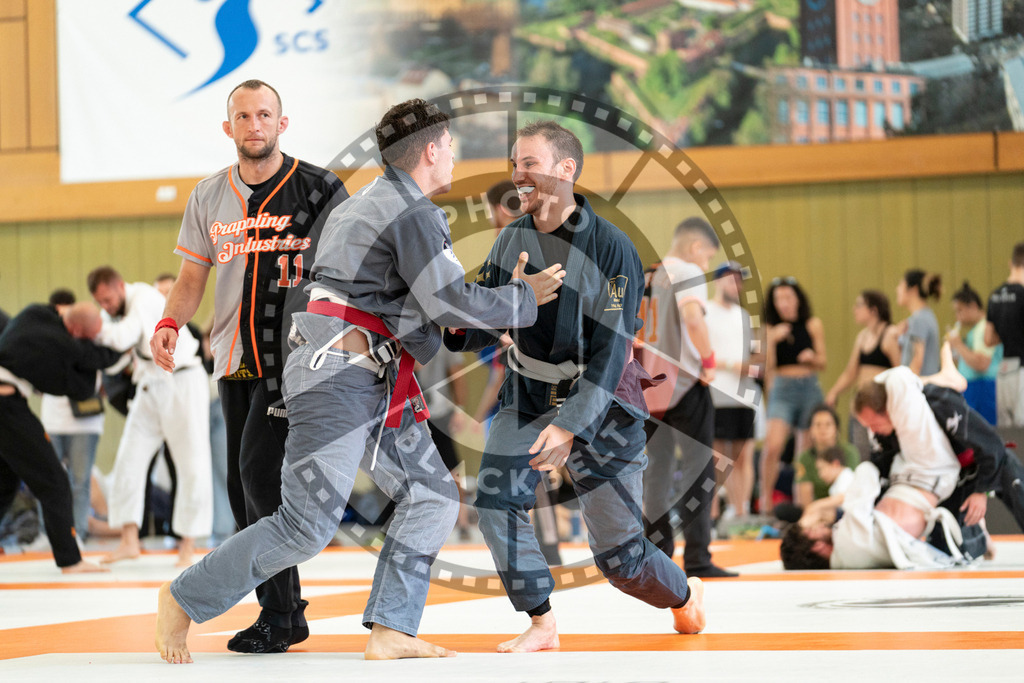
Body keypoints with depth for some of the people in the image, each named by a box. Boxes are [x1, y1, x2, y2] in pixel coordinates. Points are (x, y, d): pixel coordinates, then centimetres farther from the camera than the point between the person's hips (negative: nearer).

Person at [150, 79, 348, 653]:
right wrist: (171, 322, -4)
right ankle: (287, 613, 15)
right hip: (235, 359, 6)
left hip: (293, 354, -6)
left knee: (260, 470, -17)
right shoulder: (210, 197, 10)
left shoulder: (317, 189, -3)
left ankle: (279, 615, -9)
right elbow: (194, 274, 15)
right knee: (241, 484, 5)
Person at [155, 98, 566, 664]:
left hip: (377, 384, 11)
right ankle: (184, 599, 1)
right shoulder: (413, 214, -12)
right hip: (338, 379, -11)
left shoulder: (363, 205, 20)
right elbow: (452, 303, -17)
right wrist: (524, 297, -3)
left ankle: (389, 631, 5)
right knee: (306, 526, -11)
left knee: (431, 496, 7)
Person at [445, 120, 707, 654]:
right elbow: (486, 321, 2)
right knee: (495, 495, -21)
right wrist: (457, 325, -23)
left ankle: (685, 594, 35)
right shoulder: (512, 240, -5)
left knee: (619, 554, 1)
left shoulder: (610, 247, -20)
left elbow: (611, 352, -22)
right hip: (528, 394, 4)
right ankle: (540, 624, -6)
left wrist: (570, 425, -31)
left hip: (600, 405, -4)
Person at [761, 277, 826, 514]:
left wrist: (812, 357, -11)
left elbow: (822, 363, 11)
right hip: (781, 390, -1)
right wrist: (771, 341, -14)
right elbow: (767, 370, -1)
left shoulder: (812, 325, 6)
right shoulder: (770, 330, 4)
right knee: (772, 446, -20)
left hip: (809, 388, 1)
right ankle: (765, 502, -11)